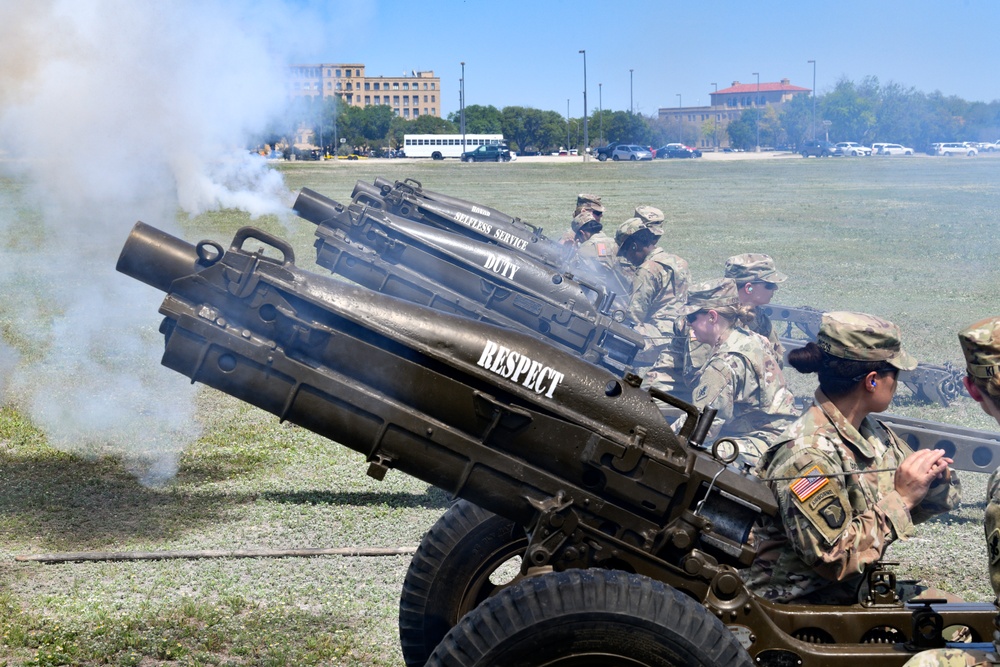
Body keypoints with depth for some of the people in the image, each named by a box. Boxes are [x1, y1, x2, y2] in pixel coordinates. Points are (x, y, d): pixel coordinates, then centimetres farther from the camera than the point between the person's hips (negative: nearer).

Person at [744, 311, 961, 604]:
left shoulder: (874, 433, 4)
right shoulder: (807, 454, -21)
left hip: (857, 594, 8)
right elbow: (834, 559, -23)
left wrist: (933, 478, -8)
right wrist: (901, 499, -18)